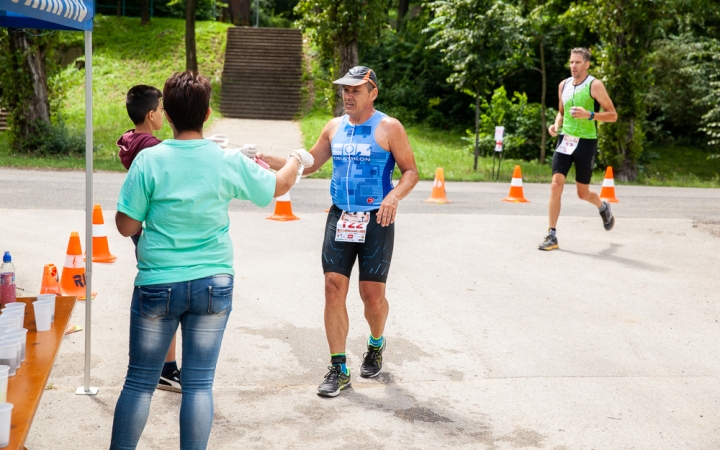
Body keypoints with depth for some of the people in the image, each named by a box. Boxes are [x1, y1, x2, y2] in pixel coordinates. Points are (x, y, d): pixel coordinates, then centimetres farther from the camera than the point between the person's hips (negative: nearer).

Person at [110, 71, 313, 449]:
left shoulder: (149, 160, -11)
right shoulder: (229, 162, -4)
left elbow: (126, 226, -9)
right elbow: (278, 185, 14)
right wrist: (296, 160, 34)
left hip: (157, 286, -1)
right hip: (213, 285, 1)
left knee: (140, 381, 10)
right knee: (199, 383, 8)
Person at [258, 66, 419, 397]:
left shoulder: (388, 128, -3)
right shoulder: (334, 128, 10)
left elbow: (410, 171, -3)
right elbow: (309, 164, 18)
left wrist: (394, 197, -23)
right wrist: (274, 162, 3)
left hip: (376, 221, -4)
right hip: (339, 218, 4)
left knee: (372, 293, 0)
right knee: (334, 287, -6)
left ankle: (376, 344, 33)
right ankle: (339, 369, 0)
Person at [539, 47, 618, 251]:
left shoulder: (594, 85, -8)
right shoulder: (563, 85, 9)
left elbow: (613, 115, -9)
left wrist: (589, 115, -23)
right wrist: (556, 125, 3)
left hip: (586, 142, -4)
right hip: (565, 140, 4)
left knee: (583, 193, 6)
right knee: (556, 184, -11)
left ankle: (603, 207, 42)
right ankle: (552, 236, -8)